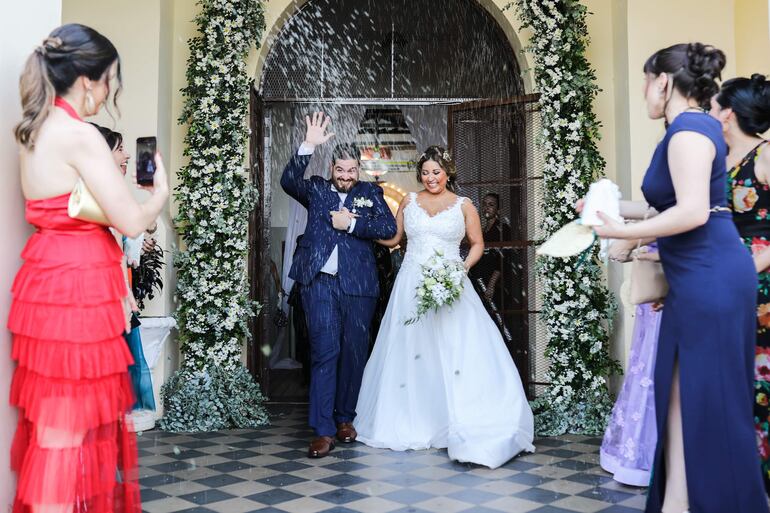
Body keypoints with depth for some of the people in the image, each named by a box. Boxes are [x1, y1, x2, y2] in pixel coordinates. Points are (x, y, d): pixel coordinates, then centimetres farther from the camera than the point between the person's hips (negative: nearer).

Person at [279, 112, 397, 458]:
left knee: (354, 353, 9)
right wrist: (308, 146, -16)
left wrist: (351, 224, -8)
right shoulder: (316, 190, 12)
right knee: (324, 353, -5)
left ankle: (345, 418, 27)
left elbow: (389, 228, -1)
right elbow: (289, 181, -7)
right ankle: (323, 430, -1)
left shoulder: (371, 193, 12)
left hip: (358, 285, 1)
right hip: (320, 283, -1)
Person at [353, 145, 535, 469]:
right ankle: (411, 422, 19)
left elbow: (477, 244, 8)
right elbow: (392, 238, 13)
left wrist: (462, 269, -8)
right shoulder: (409, 201, 10)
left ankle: (464, 427, 0)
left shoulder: (464, 206, 5)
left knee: (460, 352, -9)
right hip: (411, 285, 2)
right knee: (408, 353, 5)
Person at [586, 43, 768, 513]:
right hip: (702, 278, 10)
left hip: (710, 279, -10)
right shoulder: (696, 127, 17)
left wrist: (621, 231, -13)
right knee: (682, 395, 12)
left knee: (708, 399, -1)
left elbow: (692, 213, -23)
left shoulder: (688, 130, -13)